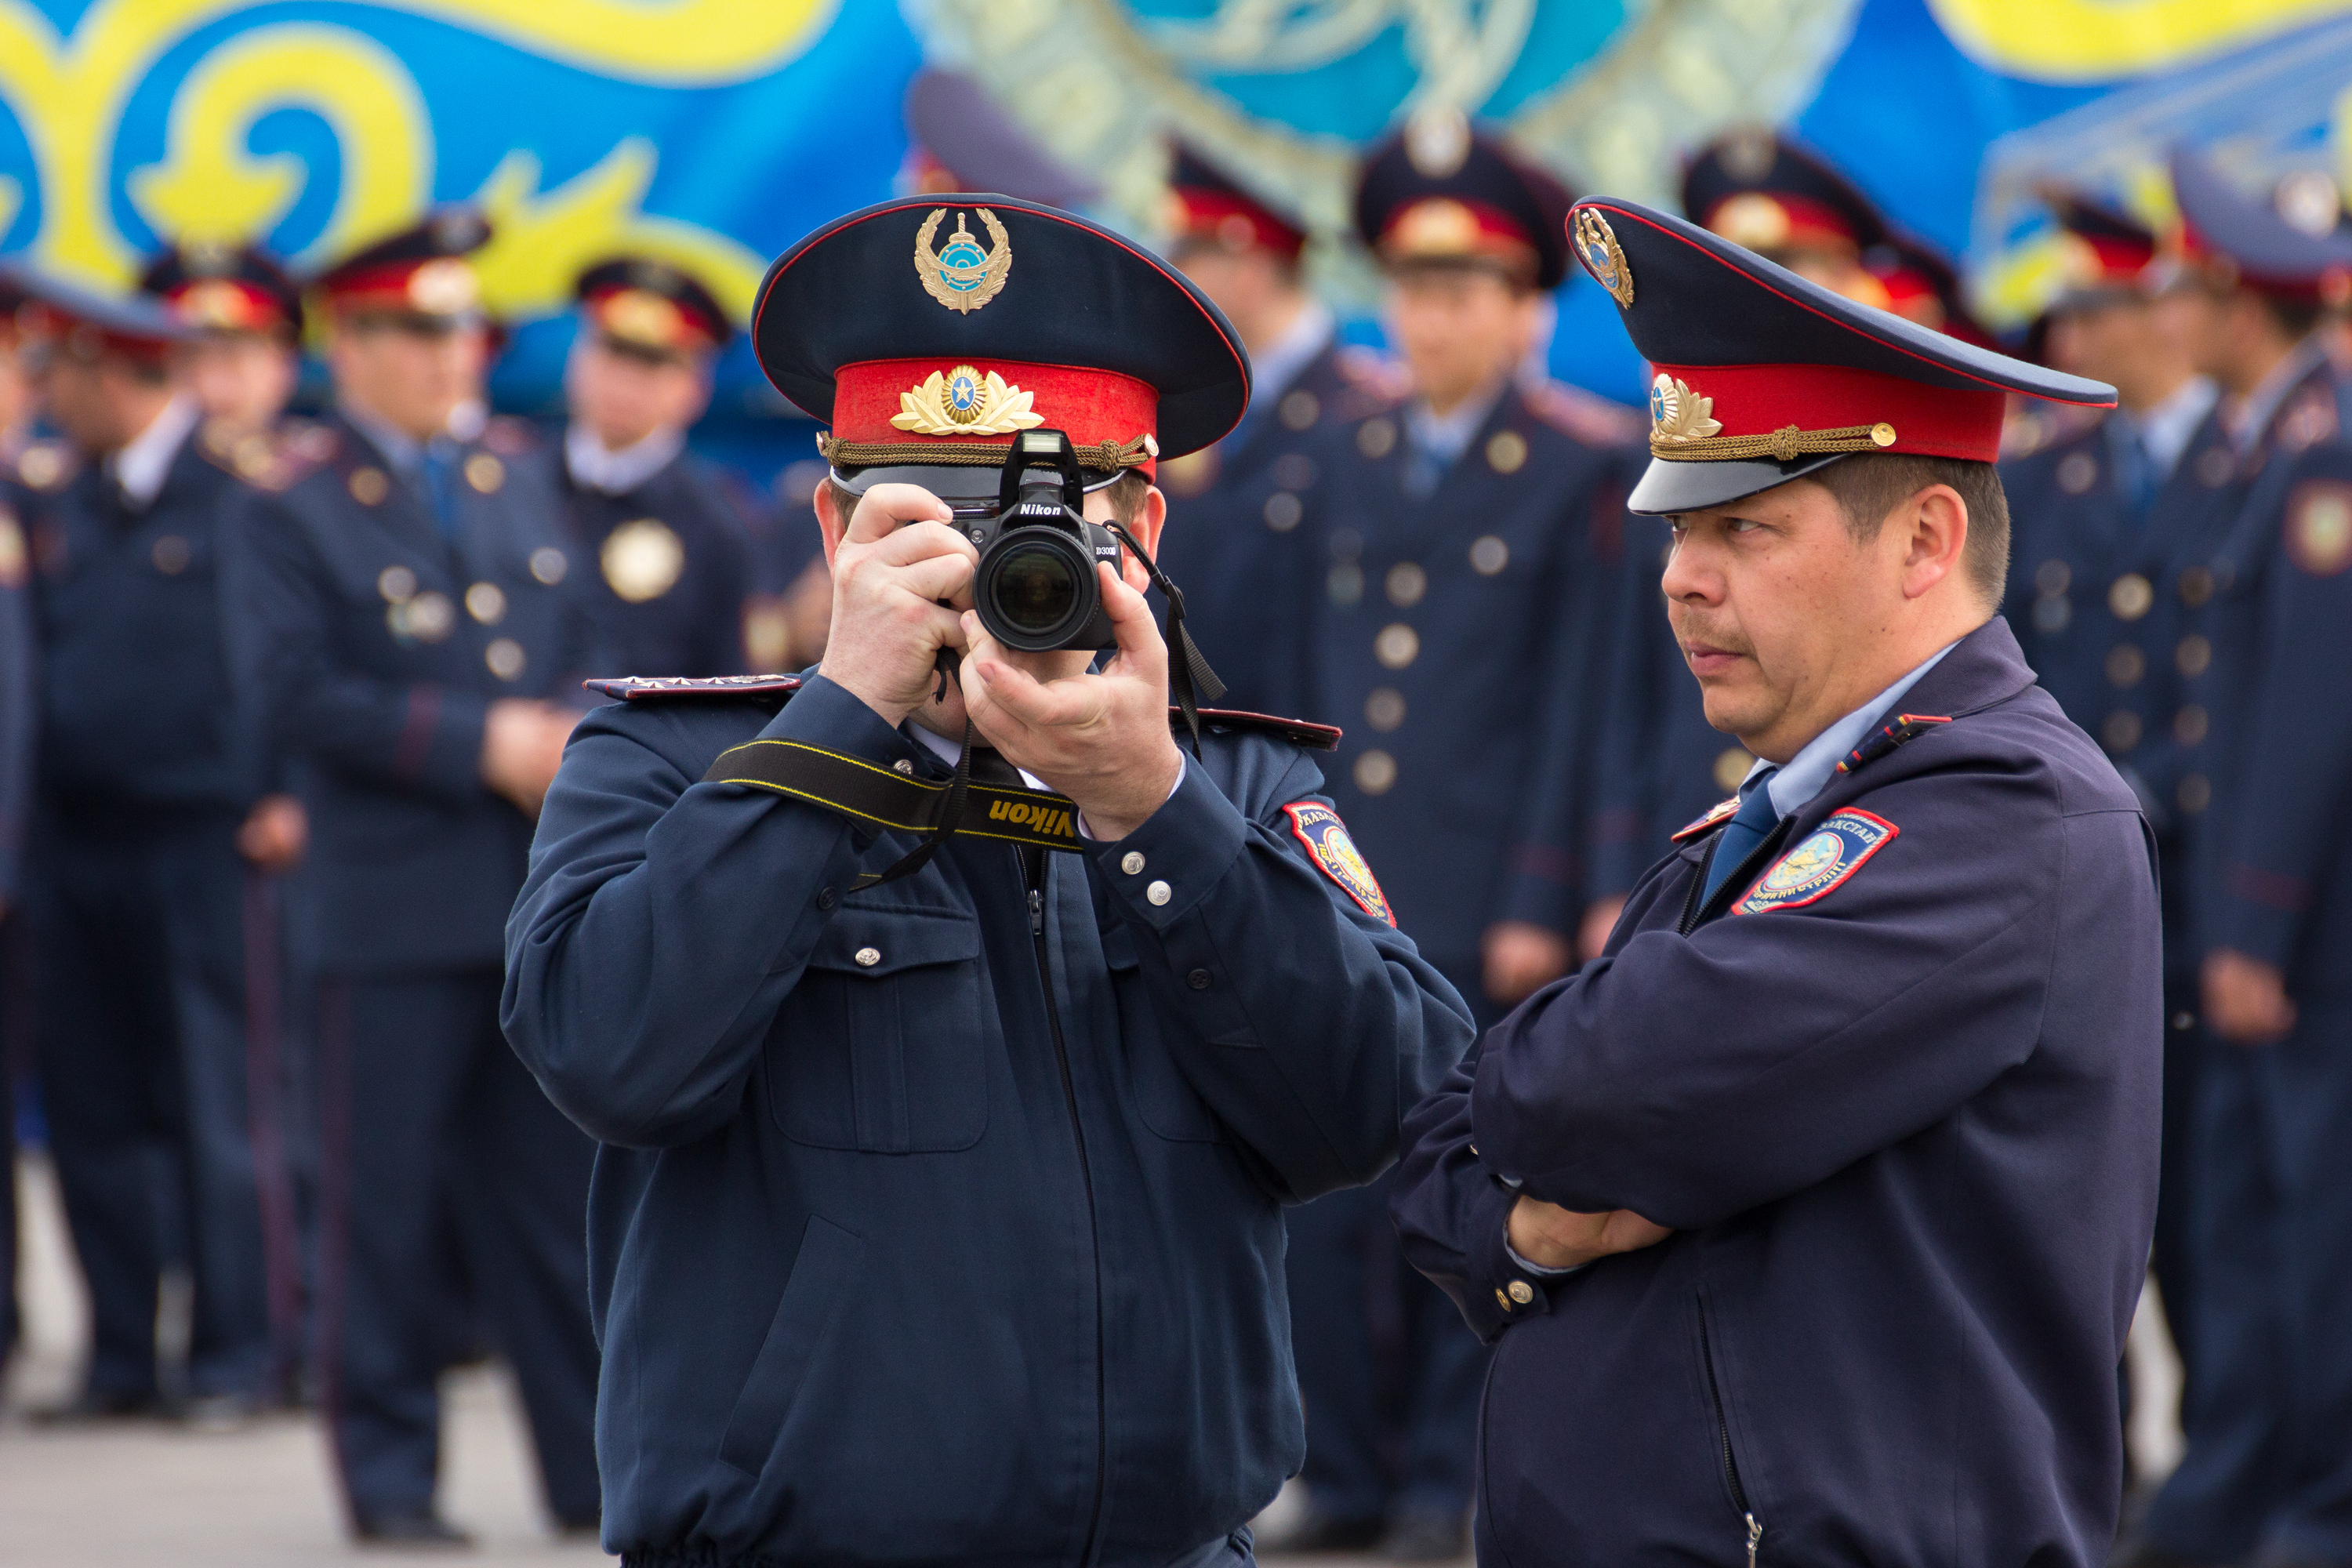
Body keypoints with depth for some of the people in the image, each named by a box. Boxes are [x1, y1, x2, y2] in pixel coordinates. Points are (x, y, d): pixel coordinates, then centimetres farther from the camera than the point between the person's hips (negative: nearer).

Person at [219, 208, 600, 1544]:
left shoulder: (516, 480, 15)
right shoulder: (291, 507, -2)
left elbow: (579, 649, 19)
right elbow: (295, 691, -11)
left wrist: (576, 748, -3)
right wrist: (483, 744, -14)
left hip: (546, 890, 5)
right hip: (397, 904, -5)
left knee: (557, 1184, 7)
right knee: (388, 1195, -1)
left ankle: (595, 1461, 13)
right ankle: (390, 1474, 9)